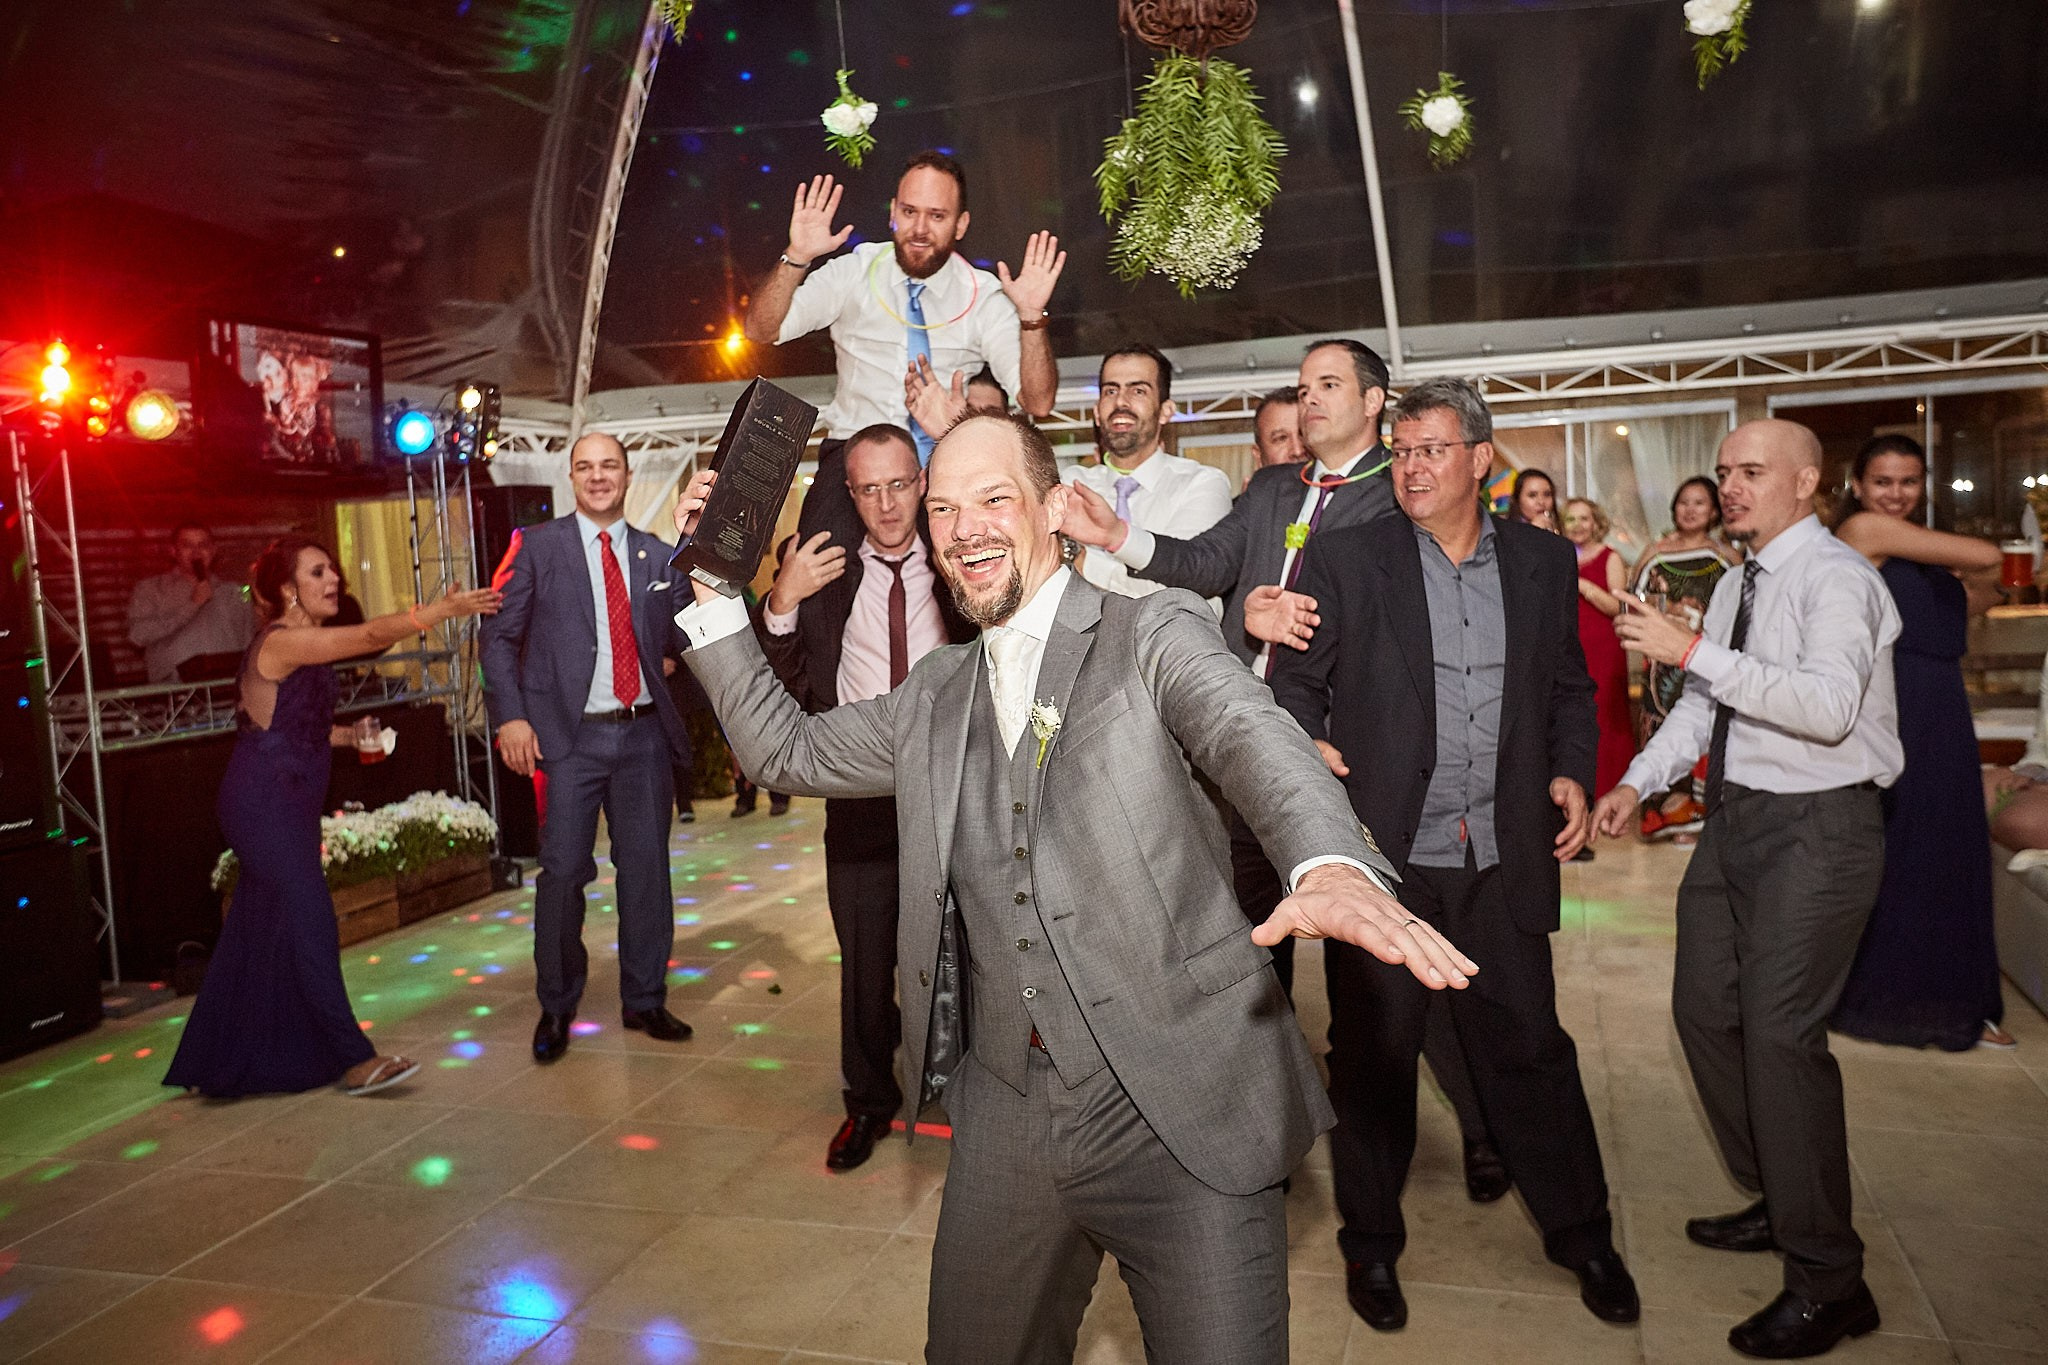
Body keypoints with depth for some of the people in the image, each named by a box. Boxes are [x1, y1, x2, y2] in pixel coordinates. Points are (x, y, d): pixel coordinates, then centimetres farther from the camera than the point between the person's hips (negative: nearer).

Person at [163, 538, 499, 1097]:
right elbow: (370, 636, -30)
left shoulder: (304, 645, 13)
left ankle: (216, 1065, 27)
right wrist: (442, 610, -36)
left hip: (286, 805, 10)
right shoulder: (281, 641, -17)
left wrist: (348, 734, 5)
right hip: (265, 804, -10)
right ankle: (354, 1059, -5)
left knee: (259, 935, 15)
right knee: (310, 922, -9)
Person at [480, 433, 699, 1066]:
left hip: (644, 732, 3)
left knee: (646, 870, 9)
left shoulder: (658, 556, 11)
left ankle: (644, 1001, 24)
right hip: (569, 734, -3)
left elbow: (680, 639, 5)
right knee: (562, 874, 1)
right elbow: (500, 636, 1)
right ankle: (556, 1008, 20)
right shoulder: (537, 546, 3)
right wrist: (511, 716, -10)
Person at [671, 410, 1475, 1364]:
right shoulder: (934, 697, 13)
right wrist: (711, 594, 10)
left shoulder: (1152, 635, -4)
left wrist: (1333, 867, -43)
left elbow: (1252, 736, -22)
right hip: (1004, 1116, 5)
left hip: (1179, 1110, -5)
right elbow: (788, 750, 19)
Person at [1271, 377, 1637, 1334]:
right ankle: (1371, 1244, 31)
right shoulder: (1344, 558, -1)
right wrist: (1308, 747, -18)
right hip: (1382, 856, -2)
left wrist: (1572, 770, 1)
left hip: (1503, 860, 3)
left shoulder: (1543, 564, 8)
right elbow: (1295, 681, 0)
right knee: (1372, 1055, 10)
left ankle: (1579, 1232, 36)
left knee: (1530, 1047, 13)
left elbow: (1569, 687, 16)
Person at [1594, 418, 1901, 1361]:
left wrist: (1693, 649, -30)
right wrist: (1637, 782, 6)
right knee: (1704, 1009, 14)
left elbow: (1828, 705, -28)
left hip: (1817, 827, -9)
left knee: (1780, 1034, -10)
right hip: (1736, 817, 9)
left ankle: (1828, 1284, 5)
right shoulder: (1736, 585, 14)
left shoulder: (1836, 578, -13)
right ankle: (1777, 1203, 34)